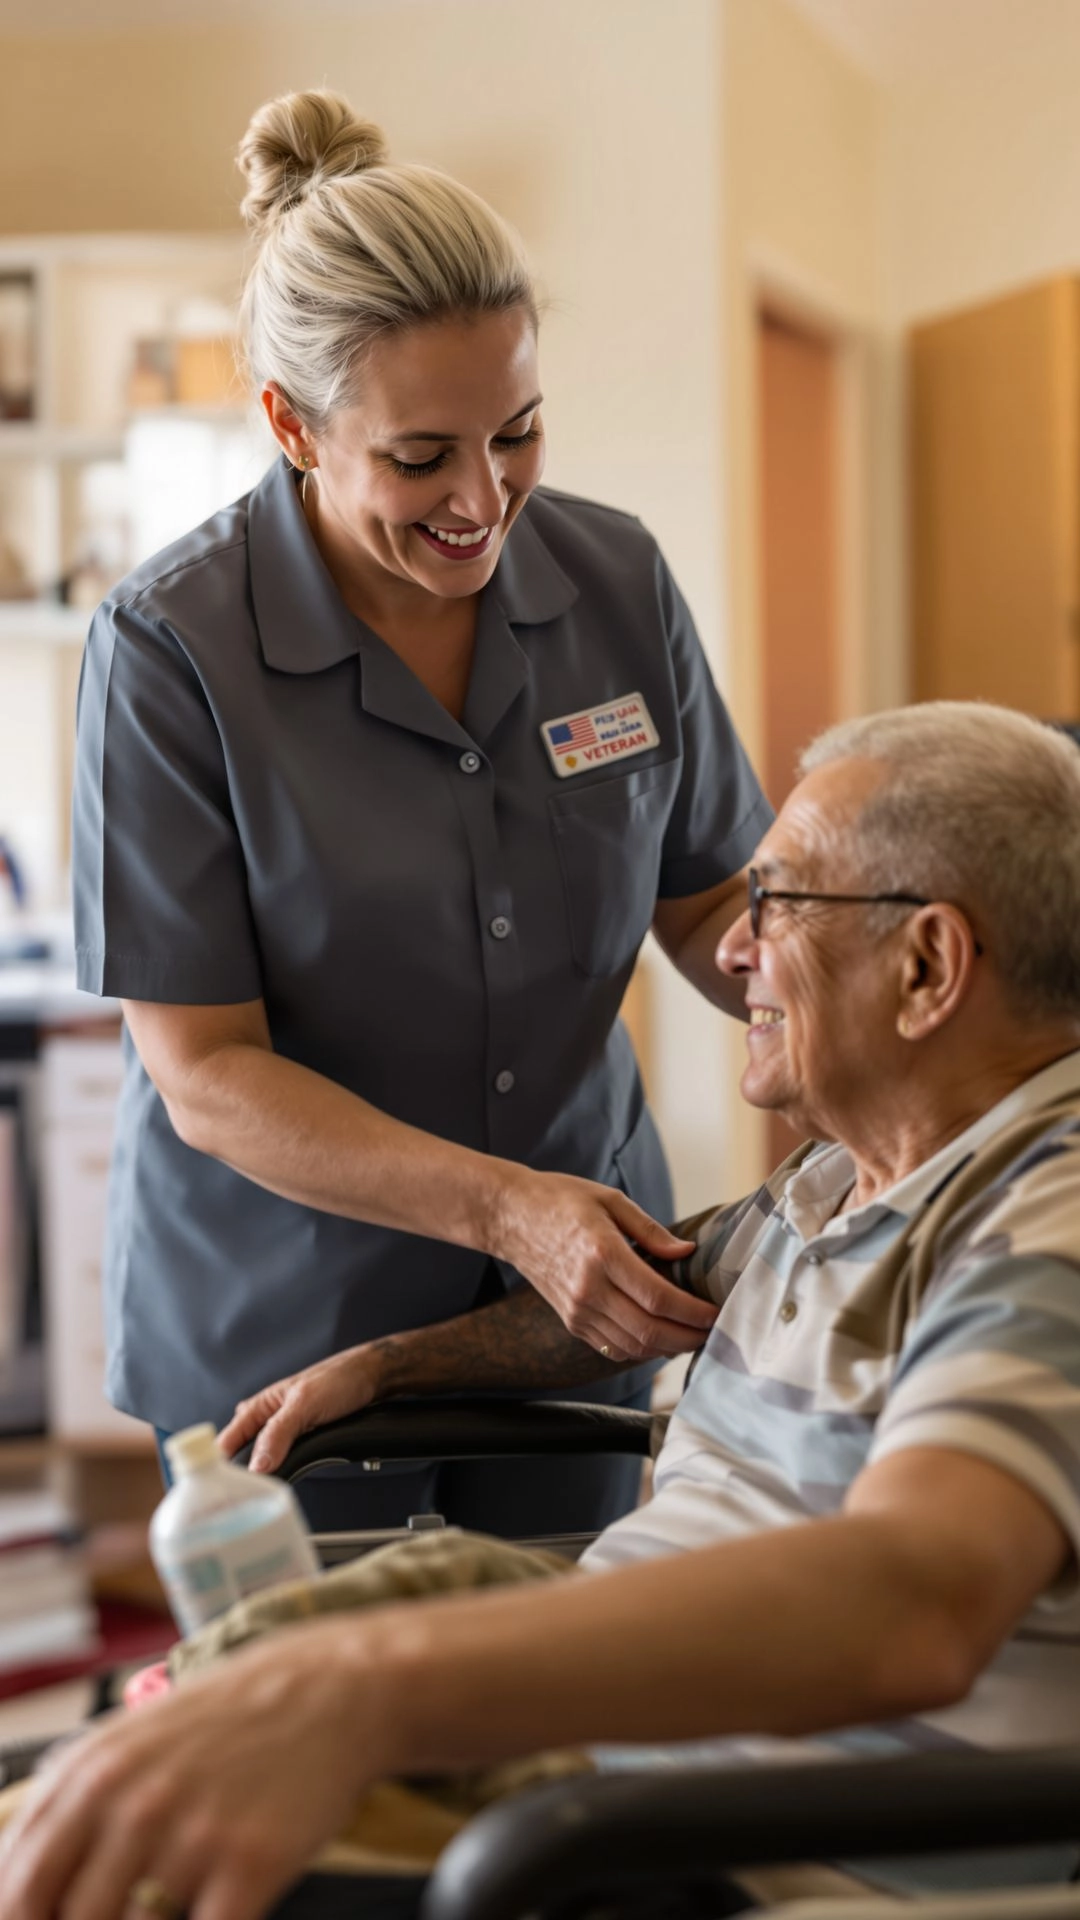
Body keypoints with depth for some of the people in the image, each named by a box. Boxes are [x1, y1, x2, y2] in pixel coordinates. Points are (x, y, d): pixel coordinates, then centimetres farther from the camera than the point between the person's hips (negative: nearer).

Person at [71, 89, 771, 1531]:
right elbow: (207, 1074, -18)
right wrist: (503, 1204, -30)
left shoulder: (617, 581, -6)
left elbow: (711, 905, 5)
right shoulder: (170, 650, -18)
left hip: (590, 1299, 4)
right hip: (281, 1328, -3)